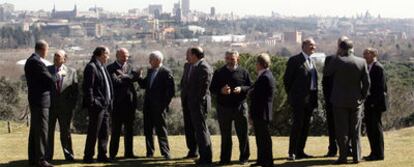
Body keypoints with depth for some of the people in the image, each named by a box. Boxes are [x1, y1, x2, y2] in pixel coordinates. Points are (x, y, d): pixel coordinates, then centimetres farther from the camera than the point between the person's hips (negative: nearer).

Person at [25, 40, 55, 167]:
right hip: (41, 100, -10)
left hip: (34, 99, 10)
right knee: (42, 130, -6)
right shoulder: (37, 62, -18)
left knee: (34, 130, 14)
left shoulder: (30, 61, 14)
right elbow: (50, 80, -19)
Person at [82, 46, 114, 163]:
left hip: (105, 105, 9)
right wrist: (92, 103, -20)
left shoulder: (102, 67, 19)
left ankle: (102, 155, 18)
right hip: (97, 105, -9)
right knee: (93, 132, -4)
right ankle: (88, 156, 3)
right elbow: (88, 87, -16)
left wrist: (109, 102, 16)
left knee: (104, 132, 11)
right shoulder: (91, 67, -11)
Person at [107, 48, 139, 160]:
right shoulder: (111, 68, -3)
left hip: (130, 101, 5)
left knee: (129, 129, 9)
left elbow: (135, 77, -1)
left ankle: (128, 153, 16)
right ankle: (113, 154, 4)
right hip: (117, 103, -5)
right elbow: (115, 81, -15)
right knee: (116, 130, -2)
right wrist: (128, 78, -8)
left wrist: (123, 77, -13)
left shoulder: (130, 66, 14)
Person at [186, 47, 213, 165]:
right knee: (200, 129, 15)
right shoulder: (196, 66, 15)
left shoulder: (203, 67, -16)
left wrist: (198, 101, -19)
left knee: (201, 129, -6)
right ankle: (204, 156, 23)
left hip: (200, 103, -10)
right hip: (195, 104, 10)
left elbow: (204, 86, -21)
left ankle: (206, 157, -1)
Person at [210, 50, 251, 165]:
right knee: (225, 135, 8)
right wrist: (221, 91, -15)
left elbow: (250, 87, 4)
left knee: (243, 134, 3)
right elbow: (212, 89, 5)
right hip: (223, 108, 1)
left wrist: (241, 89, -16)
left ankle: (244, 157, 16)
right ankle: (225, 158, 16)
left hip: (240, 107, -1)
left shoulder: (243, 72, 4)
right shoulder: (219, 73, 6)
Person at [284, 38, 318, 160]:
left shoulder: (311, 61, 17)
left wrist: (314, 97, 14)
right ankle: (291, 152, -5)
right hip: (299, 99, -7)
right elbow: (287, 79, -7)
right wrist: (291, 94, -3)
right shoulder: (295, 60, -7)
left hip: (310, 99, 7)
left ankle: (300, 151, 15)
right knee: (297, 125, -8)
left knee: (305, 126, 8)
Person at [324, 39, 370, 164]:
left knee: (342, 130, 3)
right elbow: (367, 82, -3)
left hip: (340, 101, -3)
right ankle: (356, 156, 13)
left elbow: (326, 73, 2)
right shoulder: (362, 62, -3)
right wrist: (362, 96, 9)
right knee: (355, 130, 12)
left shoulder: (337, 61, -13)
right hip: (356, 101, 3)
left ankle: (343, 157, 3)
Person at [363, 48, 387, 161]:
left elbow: (381, 87, -17)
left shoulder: (378, 67, -13)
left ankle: (379, 154, 3)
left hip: (376, 104, -9)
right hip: (369, 104, 9)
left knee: (376, 128, -3)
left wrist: (374, 102, -20)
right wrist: (366, 102, 13)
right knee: (370, 128, 12)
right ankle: (374, 153, 19)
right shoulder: (369, 67, 15)